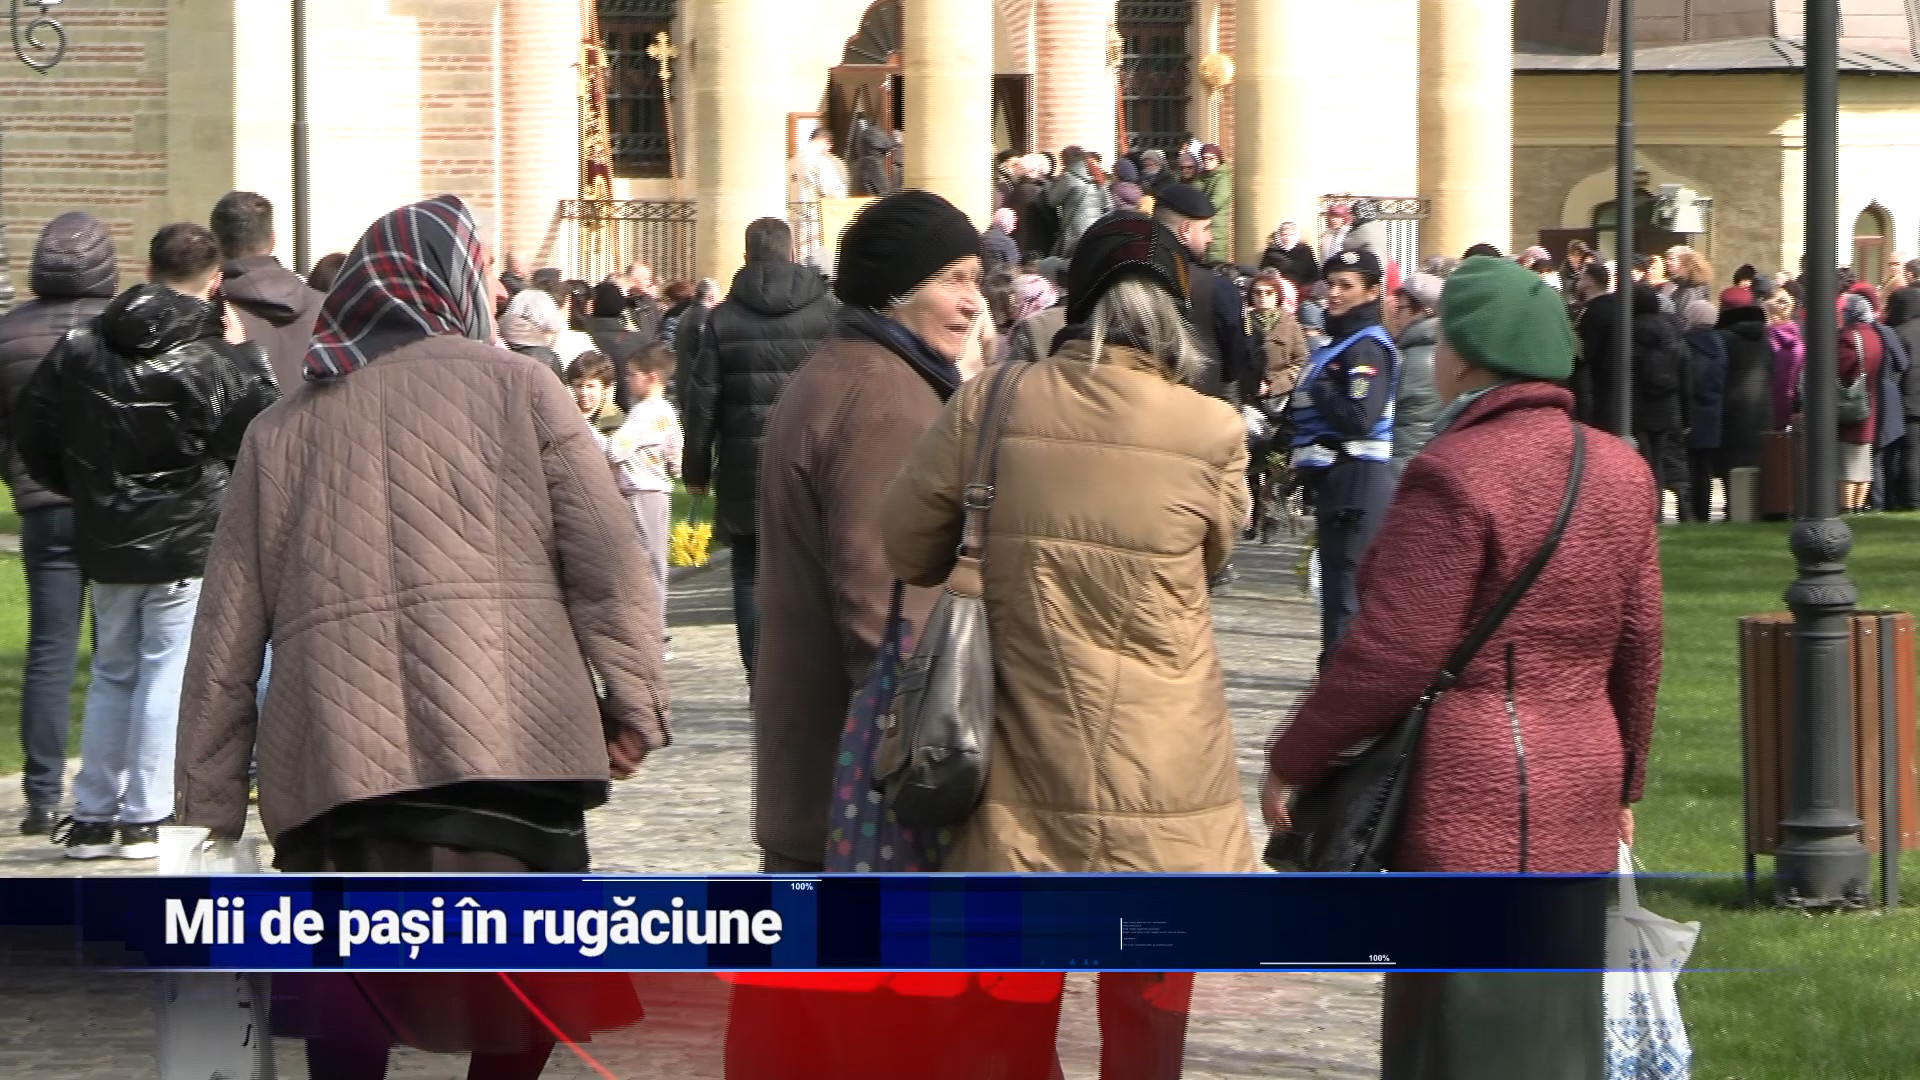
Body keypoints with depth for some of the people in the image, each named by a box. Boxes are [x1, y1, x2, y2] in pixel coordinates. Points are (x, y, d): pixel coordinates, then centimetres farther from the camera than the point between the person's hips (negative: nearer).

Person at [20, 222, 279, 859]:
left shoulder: (80, 348, 2)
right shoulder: (208, 360, -15)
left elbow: (33, 435, 8)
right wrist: (244, 356, -3)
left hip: (106, 543, 5)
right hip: (188, 544, -5)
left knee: (113, 673, 16)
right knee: (168, 674, 2)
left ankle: (92, 817, 16)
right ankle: (144, 819, 2)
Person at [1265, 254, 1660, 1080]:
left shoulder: (1455, 474, -16)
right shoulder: (1617, 472, 7)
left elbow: (1391, 655, -17)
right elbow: (1637, 649, 12)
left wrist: (1294, 759, -5)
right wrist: (1622, 782, 24)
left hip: (1467, 807, -7)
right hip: (1578, 802, 7)